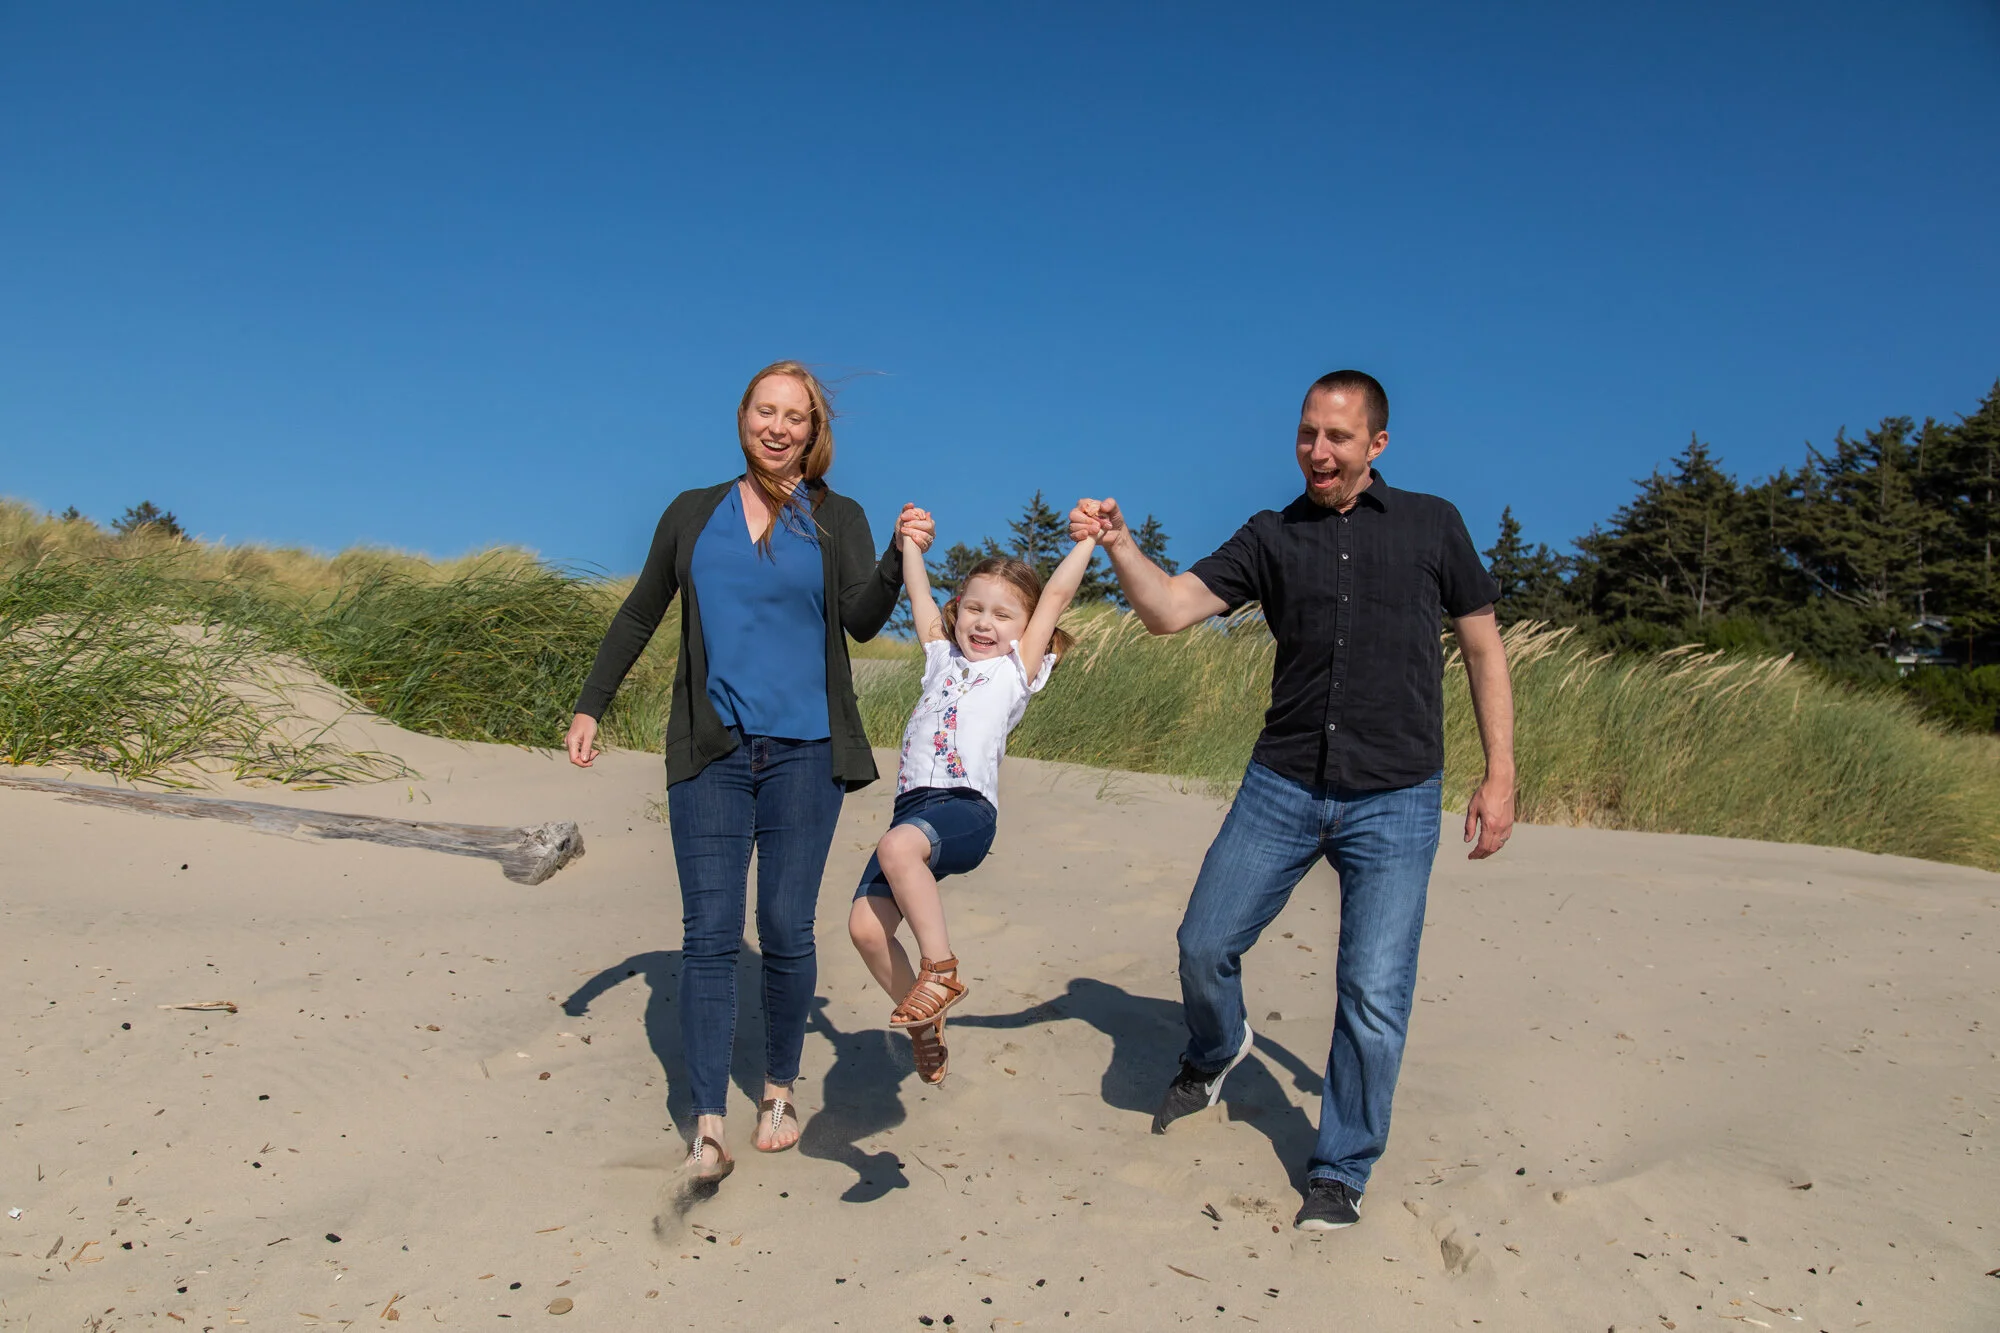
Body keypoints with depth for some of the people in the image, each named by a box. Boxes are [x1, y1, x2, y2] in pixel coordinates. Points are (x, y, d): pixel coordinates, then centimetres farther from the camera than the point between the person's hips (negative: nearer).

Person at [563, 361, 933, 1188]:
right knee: (709, 934, -4)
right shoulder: (693, 515, 11)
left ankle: (780, 1088, 23)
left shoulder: (837, 521, 7)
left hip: (805, 752, -1)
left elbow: (862, 621, -8)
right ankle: (707, 1126, -1)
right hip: (711, 751, 1)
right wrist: (591, 706, 13)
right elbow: (639, 616, 17)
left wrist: (901, 558, -26)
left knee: (786, 931, 3)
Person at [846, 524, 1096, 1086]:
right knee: (866, 924, -12)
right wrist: (910, 539, 33)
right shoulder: (942, 658, 27)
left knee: (898, 846, -37)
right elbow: (919, 593, 31)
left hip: (967, 810, -6)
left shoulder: (1017, 670, 14)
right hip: (913, 808, 6)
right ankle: (923, 1019, 11)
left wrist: (1087, 539, 14)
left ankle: (942, 970, -21)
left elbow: (1057, 594, 11)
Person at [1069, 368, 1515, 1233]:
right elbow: (1169, 610, -5)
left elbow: (1483, 650, 7)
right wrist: (1118, 546, -23)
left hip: (1394, 802, -2)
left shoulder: (1431, 525, 4)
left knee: (1374, 997, -2)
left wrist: (1499, 776, 1)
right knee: (1205, 944, 5)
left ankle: (1341, 1171, 19)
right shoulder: (1271, 537, 6)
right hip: (1282, 786, 2)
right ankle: (1216, 1052, 39)